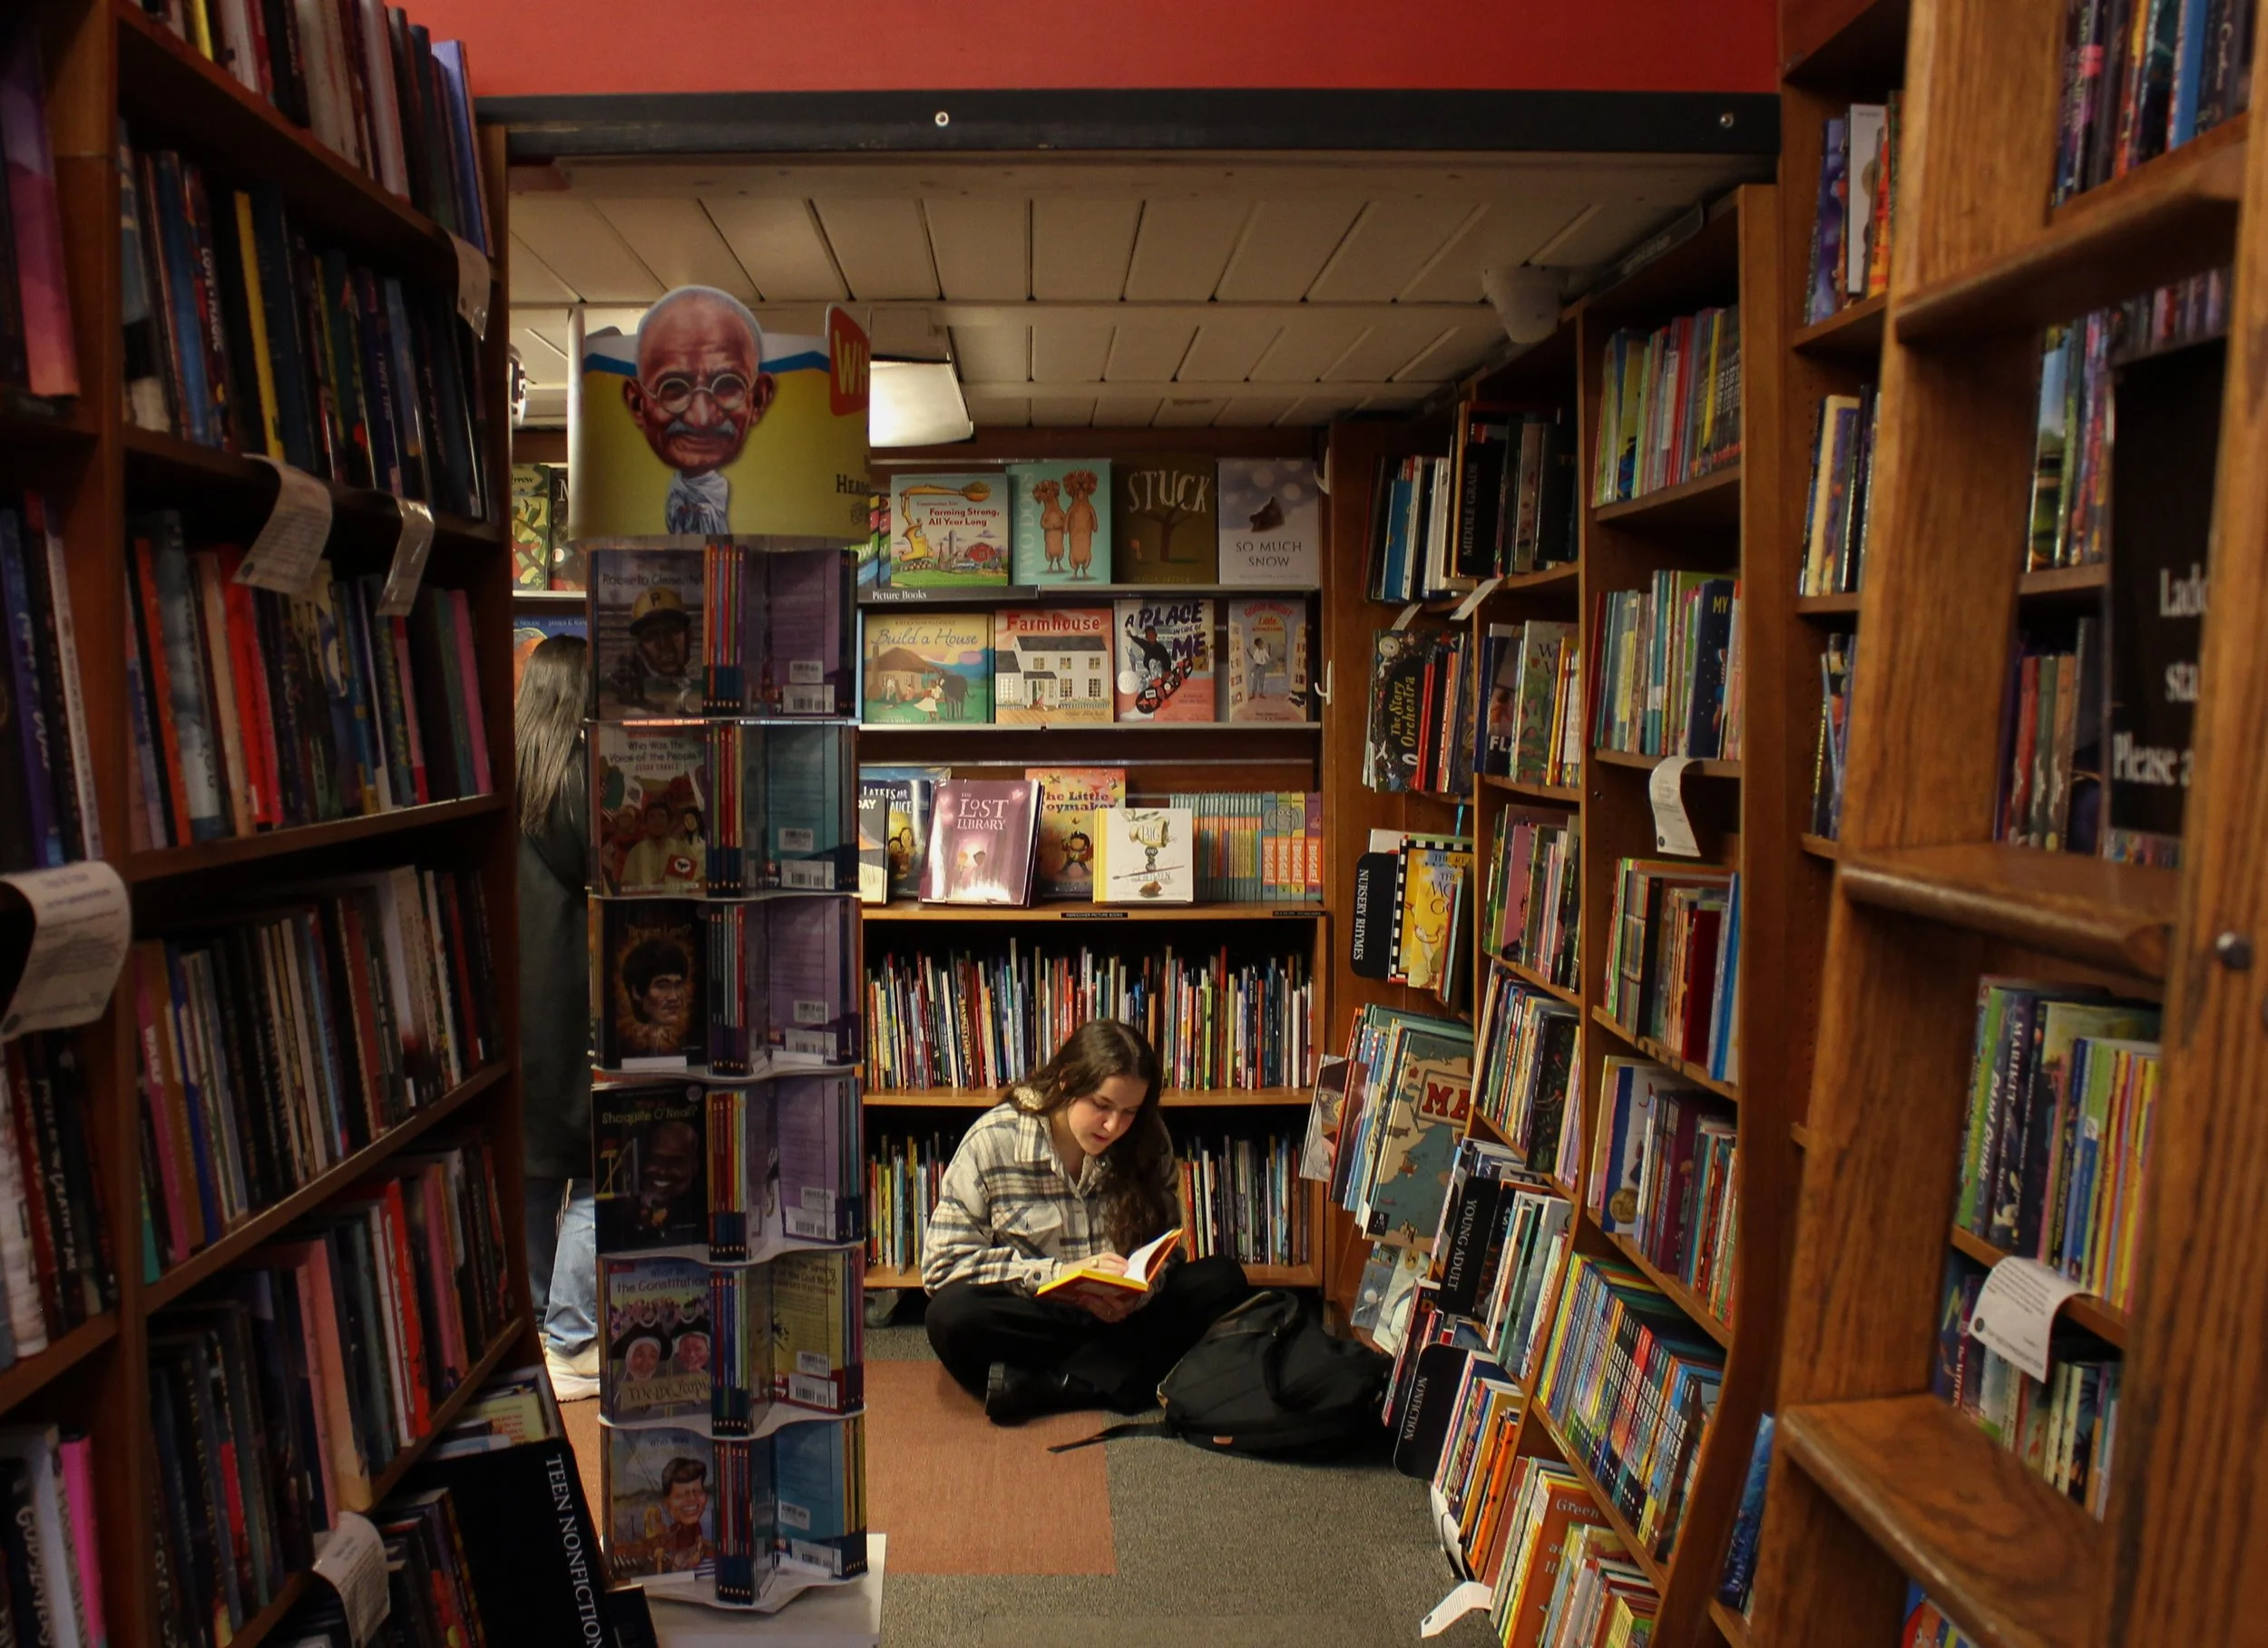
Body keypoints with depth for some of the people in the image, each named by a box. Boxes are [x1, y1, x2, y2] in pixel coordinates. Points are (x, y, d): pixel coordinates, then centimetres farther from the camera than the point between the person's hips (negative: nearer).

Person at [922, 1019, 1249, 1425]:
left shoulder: (1148, 1145, -1)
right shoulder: (993, 1141, -10)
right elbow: (940, 1263, -13)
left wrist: (1138, 1288, -18)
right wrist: (1059, 1274, -20)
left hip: (1123, 1315, 4)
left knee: (1224, 1278, -21)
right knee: (951, 1315, -33)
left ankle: (1039, 1386, -26)